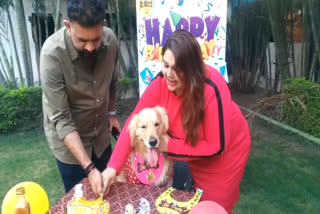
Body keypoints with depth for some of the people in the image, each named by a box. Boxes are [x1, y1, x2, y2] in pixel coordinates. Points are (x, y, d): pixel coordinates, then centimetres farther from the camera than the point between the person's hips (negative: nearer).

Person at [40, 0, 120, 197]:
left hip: (100, 134, 4)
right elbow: (61, 119, -27)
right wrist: (89, 167, -31)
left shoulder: (110, 39, -15)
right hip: (67, 138, -4)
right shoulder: (53, 53, -28)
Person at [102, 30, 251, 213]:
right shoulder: (161, 82, -23)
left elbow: (216, 147, -29)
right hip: (197, 155, 4)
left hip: (225, 154, -4)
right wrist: (113, 167, -31)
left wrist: (170, 146, -28)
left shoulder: (212, 90, -36)